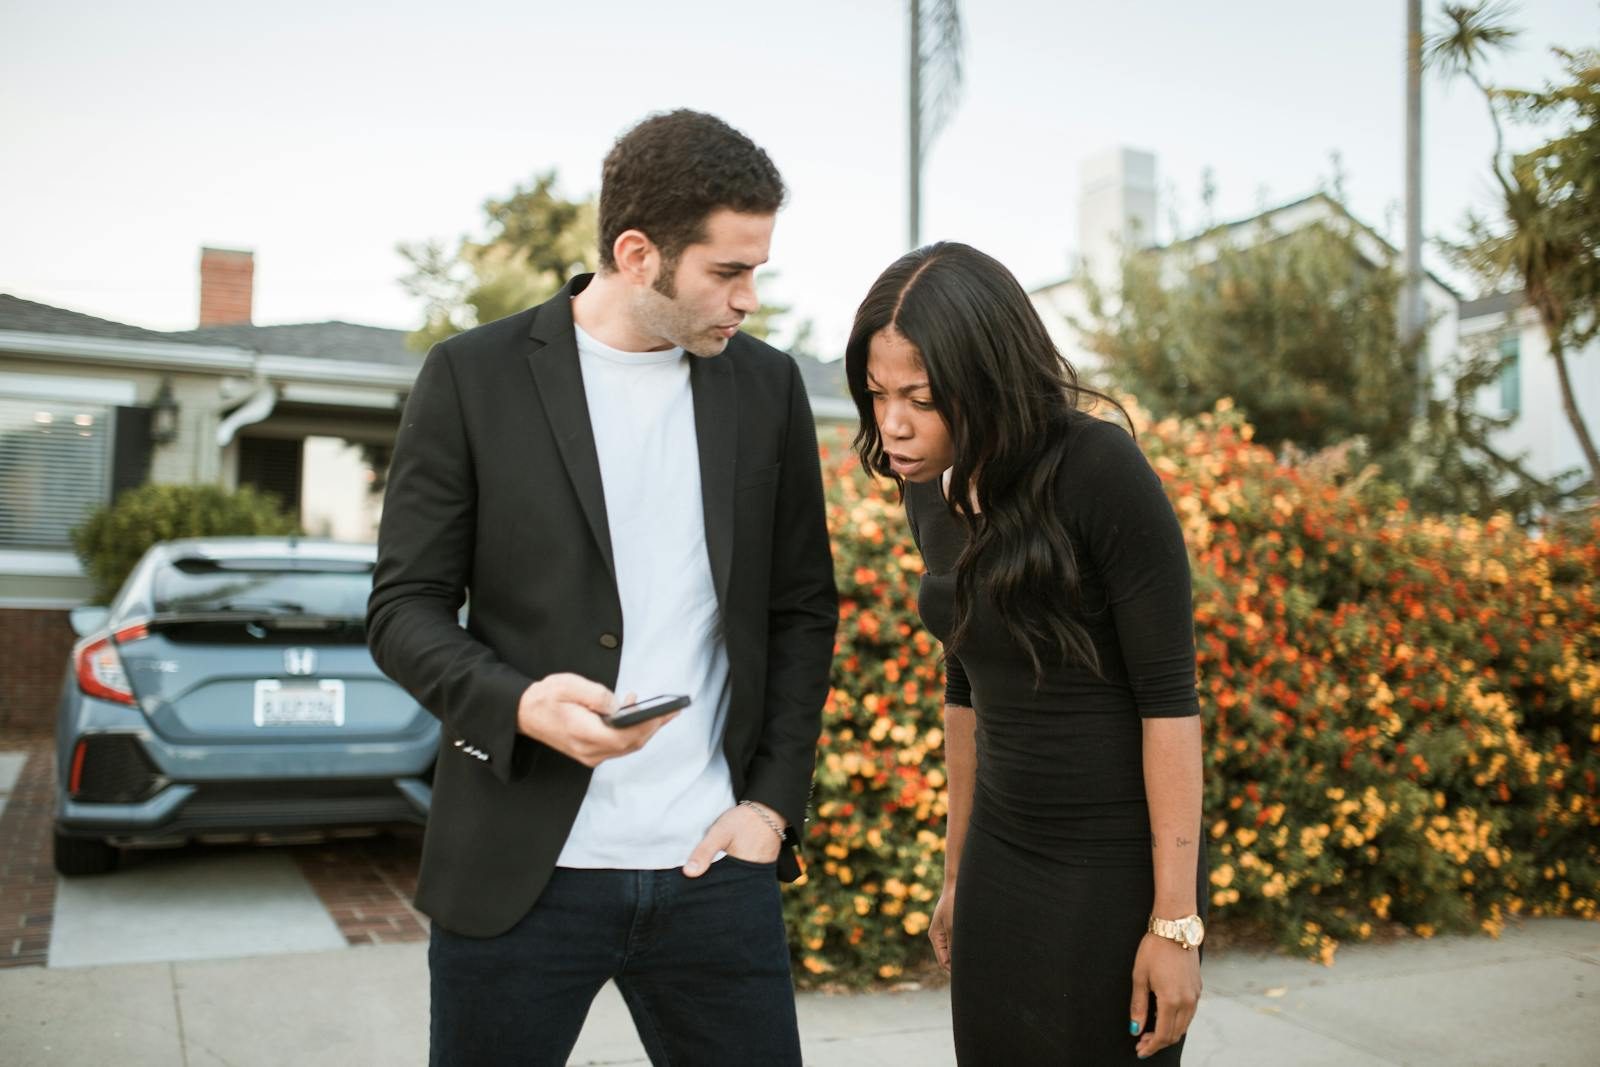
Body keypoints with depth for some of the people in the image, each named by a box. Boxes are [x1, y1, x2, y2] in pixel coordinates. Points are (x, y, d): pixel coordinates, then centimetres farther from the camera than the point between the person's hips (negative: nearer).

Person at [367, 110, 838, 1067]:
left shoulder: (768, 386, 6)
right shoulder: (474, 376, -2)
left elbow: (803, 610, 10)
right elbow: (406, 607, -2)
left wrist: (774, 801, 2)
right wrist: (518, 702, -20)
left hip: (713, 863, 2)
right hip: (520, 871, -2)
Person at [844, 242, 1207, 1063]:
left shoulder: (1101, 470, -18)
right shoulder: (931, 495, 1)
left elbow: (1168, 694, -17)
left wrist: (1177, 920, -16)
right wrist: (957, 873, 17)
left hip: (1119, 867, -5)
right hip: (1002, 864, 6)